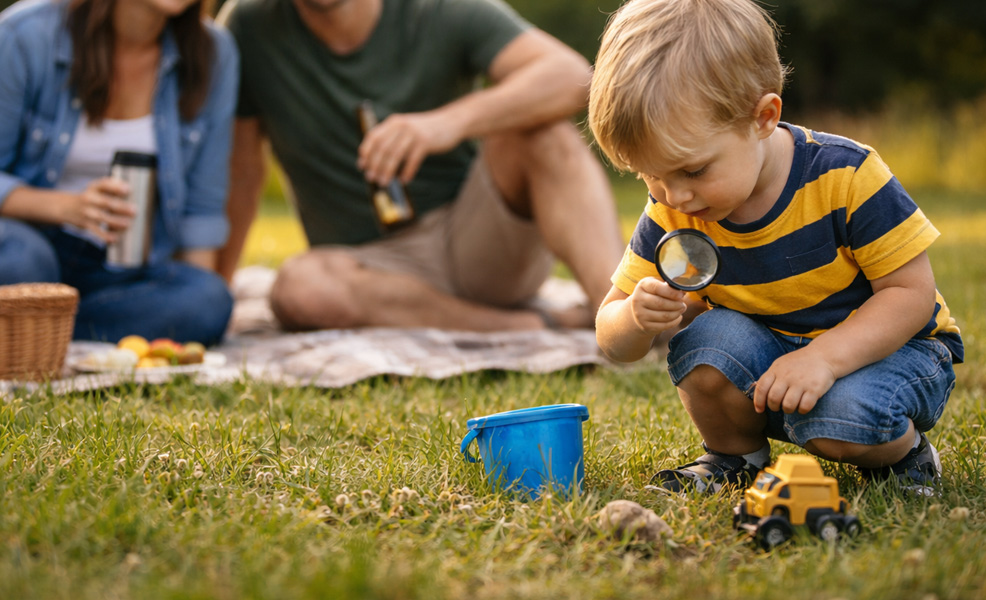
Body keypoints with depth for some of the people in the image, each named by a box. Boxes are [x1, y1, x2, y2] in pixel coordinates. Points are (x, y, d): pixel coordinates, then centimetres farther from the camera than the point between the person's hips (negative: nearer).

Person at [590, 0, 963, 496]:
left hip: (885, 345, -4)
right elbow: (613, 340, -7)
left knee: (842, 421, -35)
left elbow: (911, 292, -21)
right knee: (706, 341, -27)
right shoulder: (671, 214, -12)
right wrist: (636, 319, -34)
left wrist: (823, 358, -35)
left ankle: (902, 450, 0)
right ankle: (734, 454, 0)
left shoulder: (844, 176, -25)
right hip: (766, 357, 4)